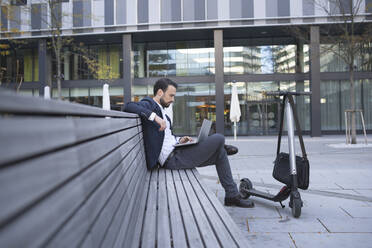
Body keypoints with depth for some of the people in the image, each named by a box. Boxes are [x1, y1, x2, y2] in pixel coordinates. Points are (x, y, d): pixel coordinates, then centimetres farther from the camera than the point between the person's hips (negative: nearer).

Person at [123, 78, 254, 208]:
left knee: (220, 152, 12)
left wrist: (179, 140, 6)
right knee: (219, 139, -10)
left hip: (177, 152, 10)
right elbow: (128, 106, -27)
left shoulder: (161, 111, 20)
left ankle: (232, 195, 19)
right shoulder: (148, 104, -7)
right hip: (173, 159, -10)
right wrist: (154, 116, -33)